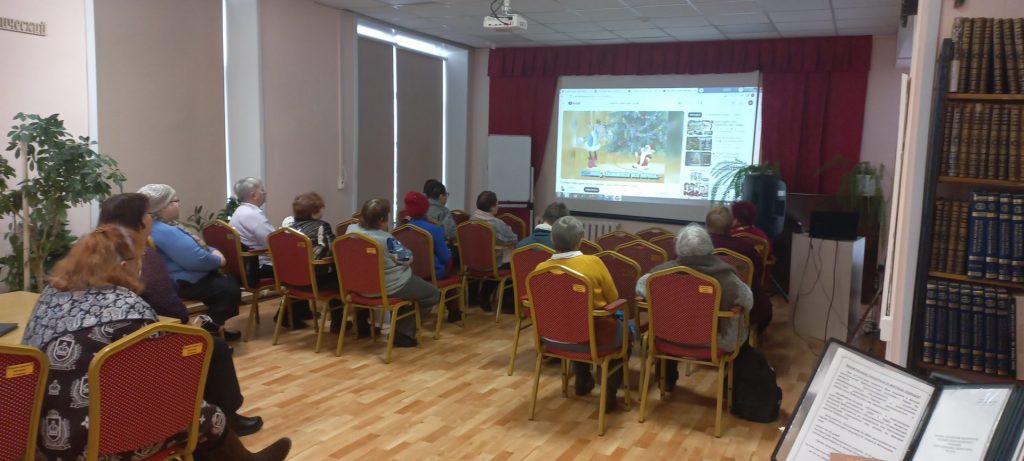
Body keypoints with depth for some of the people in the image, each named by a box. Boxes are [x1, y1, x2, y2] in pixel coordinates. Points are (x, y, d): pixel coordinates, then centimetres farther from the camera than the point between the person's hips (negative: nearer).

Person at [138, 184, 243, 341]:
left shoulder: (166, 226, 12)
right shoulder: (164, 231, -25)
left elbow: (194, 247, 21)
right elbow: (196, 259, -30)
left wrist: (213, 251, 1)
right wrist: (218, 260, -12)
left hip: (188, 276, 12)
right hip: (183, 283, -12)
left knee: (231, 282, 19)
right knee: (229, 290, -18)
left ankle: (216, 326, 25)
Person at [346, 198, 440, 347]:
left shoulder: (351, 229, -5)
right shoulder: (386, 239, -25)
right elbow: (407, 259, -15)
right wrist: (409, 255, 5)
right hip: (388, 287, -8)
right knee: (433, 293, 9)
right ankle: (403, 332, 7)